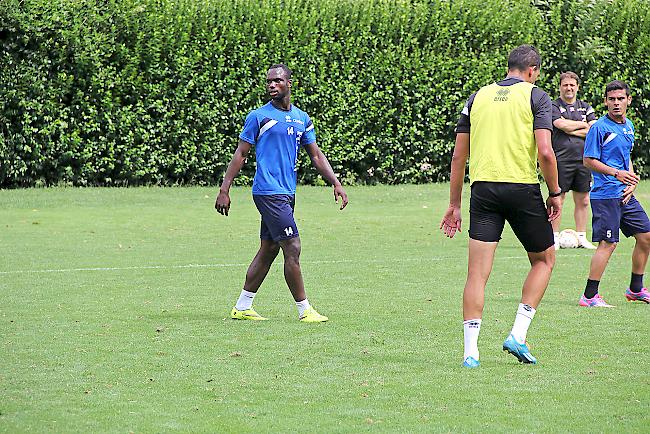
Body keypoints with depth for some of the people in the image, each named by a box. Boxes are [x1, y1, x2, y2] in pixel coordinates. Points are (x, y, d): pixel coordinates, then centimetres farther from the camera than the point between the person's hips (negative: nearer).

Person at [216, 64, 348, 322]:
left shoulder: (302, 119, 14)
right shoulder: (259, 116, -3)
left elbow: (316, 155, 18)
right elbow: (241, 154, -1)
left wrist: (336, 184, 8)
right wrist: (224, 190, -5)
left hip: (287, 193, 7)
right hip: (268, 192, -7)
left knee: (268, 250, 10)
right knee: (292, 248, -10)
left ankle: (242, 308, 16)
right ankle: (304, 310, -5)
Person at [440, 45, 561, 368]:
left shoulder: (478, 97, 12)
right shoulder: (535, 96, 0)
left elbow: (458, 155, 11)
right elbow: (545, 151, -11)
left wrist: (454, 204, 17)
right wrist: (555, 193, 1)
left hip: (483, 188, 3)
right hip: (522, 187, -3)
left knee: (477, 273, 2)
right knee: (544, 259, 17)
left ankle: (470, 351, -4)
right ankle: (518, 335, 6)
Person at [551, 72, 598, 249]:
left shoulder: (585, 108, 14)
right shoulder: (554, 107, 1)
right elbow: (563, 124, -16)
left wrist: (572, 131, -7)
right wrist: (583, 125, -2)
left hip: (583, 159, 4)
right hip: (561, 160, -4)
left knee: (583, 201, 7)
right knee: (558, 199, -3)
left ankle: (581, 238, 14)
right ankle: (555, 238, 3)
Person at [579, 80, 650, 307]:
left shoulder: (629, 126, 14)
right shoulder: (599, 128, -10)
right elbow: (588, 161, -12)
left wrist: (632, 181, 6)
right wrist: (616, 173, -21)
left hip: (625, 195, 8)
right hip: (605, 195, -8)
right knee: (608, 243, -11)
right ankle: (589, 296, -6)